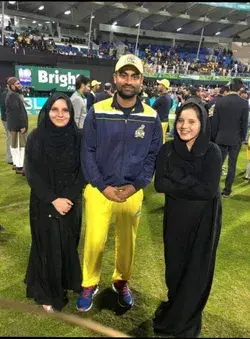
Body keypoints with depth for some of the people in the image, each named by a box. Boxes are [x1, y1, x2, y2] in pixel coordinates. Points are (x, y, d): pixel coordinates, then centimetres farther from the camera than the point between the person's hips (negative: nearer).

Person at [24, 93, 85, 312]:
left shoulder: (77, 138, -4)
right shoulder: (36, 138, -9)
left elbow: (82, 172, -4)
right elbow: (32, 174, -10)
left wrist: (68, 198, -15)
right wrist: (53, 199, -16)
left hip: (71, 202, 2)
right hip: (44, 204, -1)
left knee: (69, 244, 13)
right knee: (48, 246, 8)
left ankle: (67, 282, 39)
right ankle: (47, 293, 30)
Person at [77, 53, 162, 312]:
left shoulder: (151, 117, -4)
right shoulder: (97, 112, -8)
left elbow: (153, 156, 0)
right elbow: (87, 152, -5)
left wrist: (135, 186, -10)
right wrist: (103, 186, -12)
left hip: (132, 192, 2)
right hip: (99, 190, -1)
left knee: (127, 242, 16)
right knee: (94, 241, 7)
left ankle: (121, 282, 42)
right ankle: (89, 285, 34)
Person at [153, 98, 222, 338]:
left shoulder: (212, 152, -15)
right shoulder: (168, 149, -6)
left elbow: (208, 191, -24)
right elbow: (159, 184, -13)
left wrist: (176, 178, -21)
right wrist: (191, 185, -22)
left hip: (203, 221, -2)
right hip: (175, 218, 3)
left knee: (196, 270, 12)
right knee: (174, 266, 18)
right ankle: (174, 307, 46)